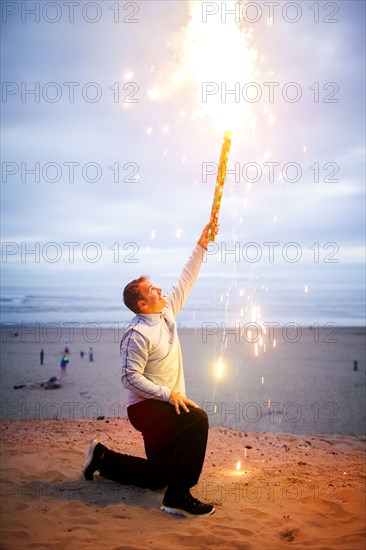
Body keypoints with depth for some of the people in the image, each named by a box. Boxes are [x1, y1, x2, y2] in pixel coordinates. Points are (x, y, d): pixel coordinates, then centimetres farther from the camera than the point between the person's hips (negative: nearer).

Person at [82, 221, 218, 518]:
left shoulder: (166, 312, 5)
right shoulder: (138, 334, -19)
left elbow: (185, 280, 9)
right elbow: (130, 377, -22)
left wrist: (201, 245, 5)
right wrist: (168, 393, -25)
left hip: (164, 405, 9)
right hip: (146, 407, -9)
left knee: (158, 476, 15)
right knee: (197, 419, -33)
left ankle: (103, 458, 32)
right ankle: (178, 496, -25)